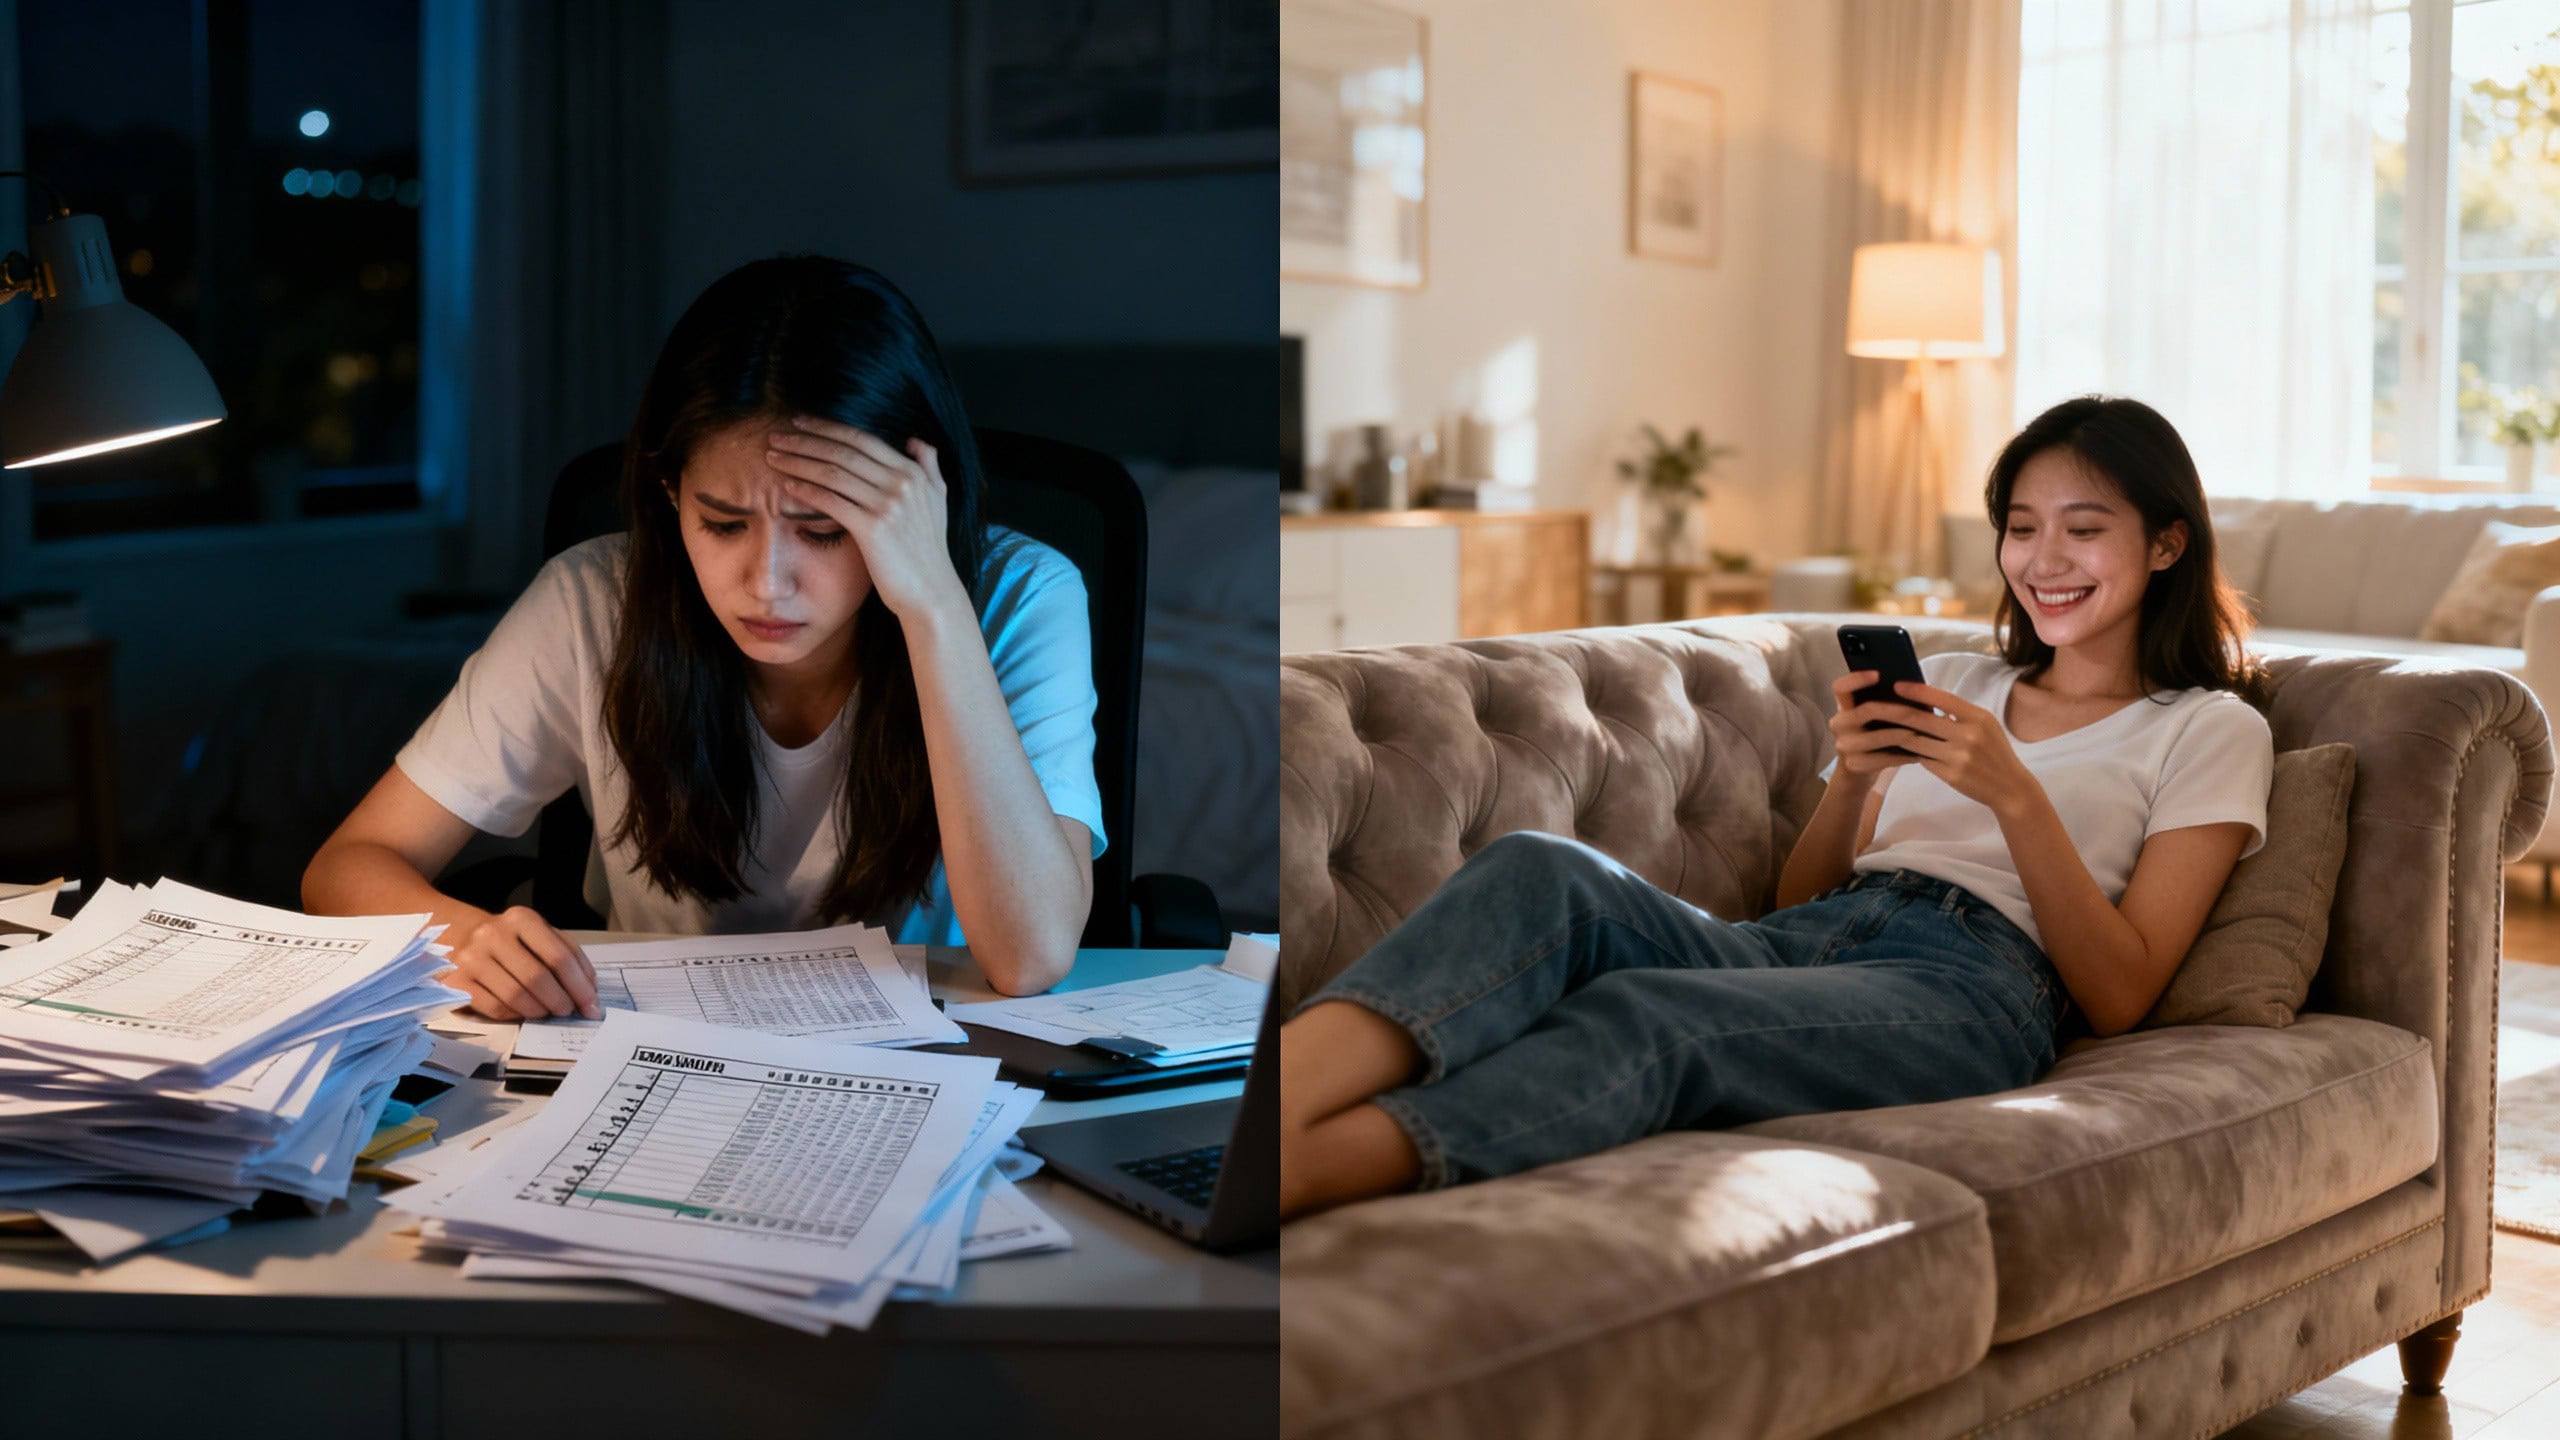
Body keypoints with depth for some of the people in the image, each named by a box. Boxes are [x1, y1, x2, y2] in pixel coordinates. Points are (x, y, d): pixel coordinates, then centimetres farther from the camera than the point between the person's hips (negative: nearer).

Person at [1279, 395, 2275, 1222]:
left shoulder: (2211, 730, 17)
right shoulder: (1952, 684, 32)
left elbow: (2119, 998, 3)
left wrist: (2015, 794, -8)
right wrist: (1854, 776, 3)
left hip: (1970, 988, -5)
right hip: (1798, 944, 5)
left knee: (1638, 1015, -37)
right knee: (1540, 869, -29)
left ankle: (1290, 1171, -58)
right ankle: (1262, 1118, -53)